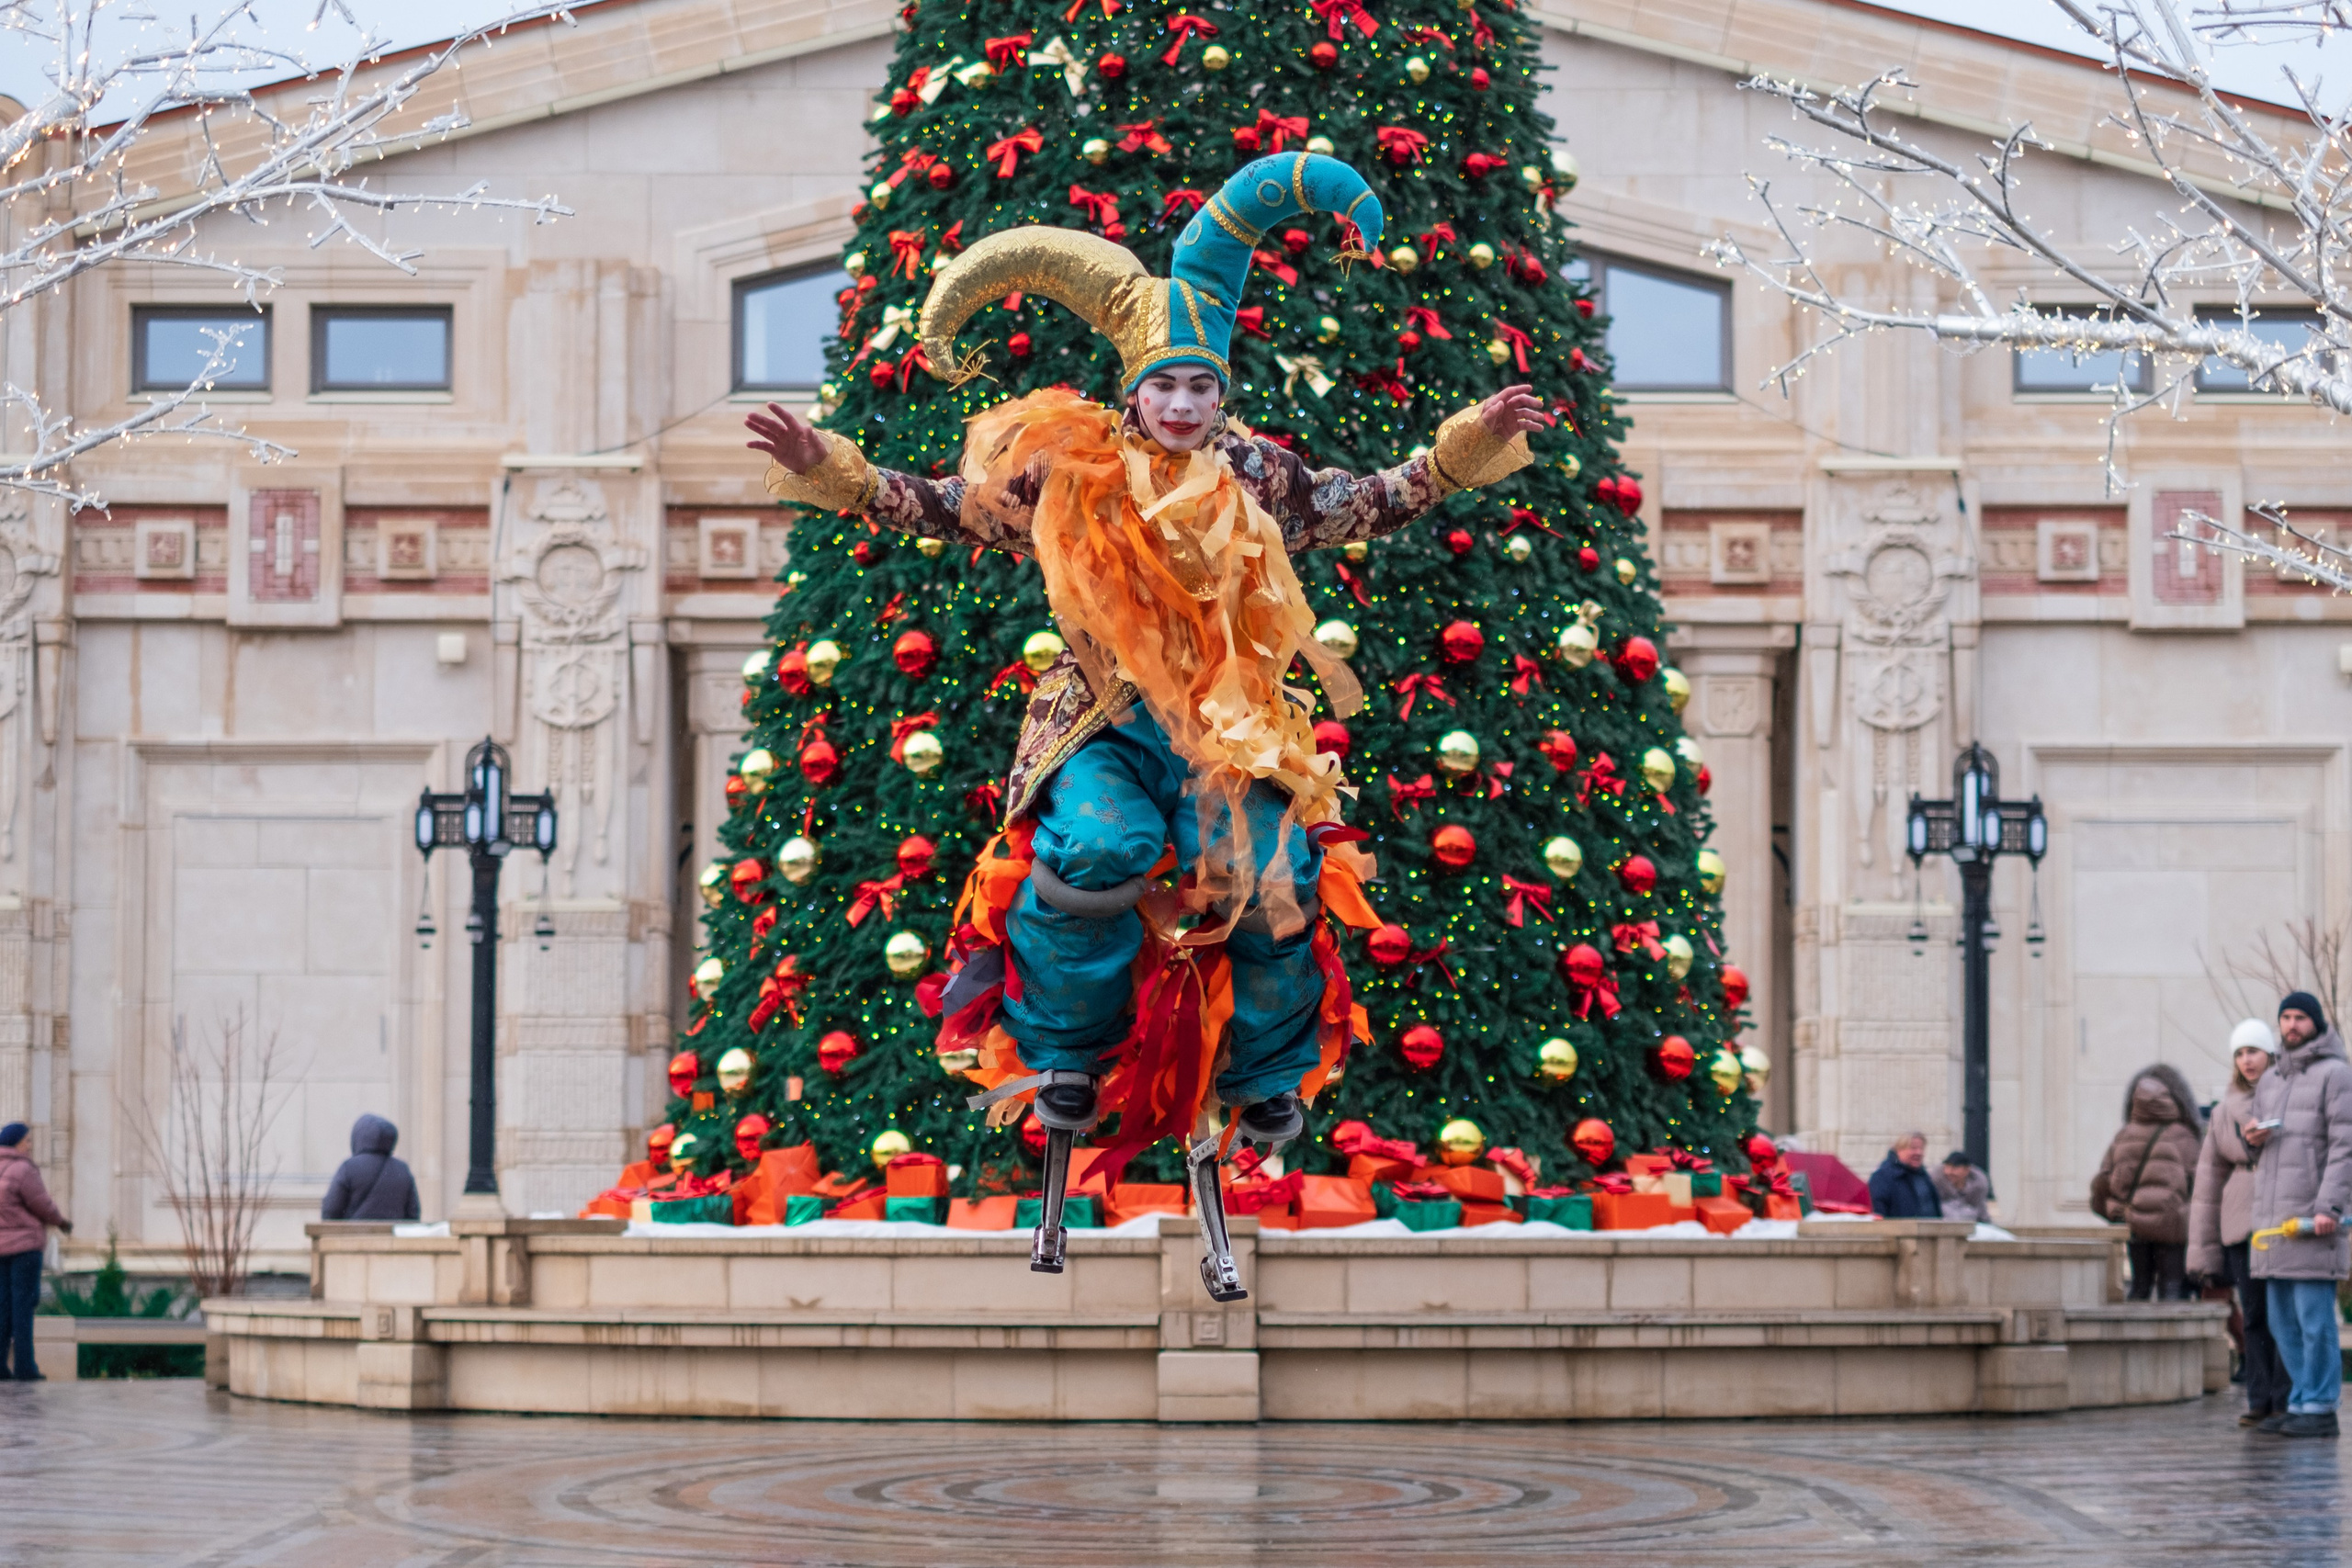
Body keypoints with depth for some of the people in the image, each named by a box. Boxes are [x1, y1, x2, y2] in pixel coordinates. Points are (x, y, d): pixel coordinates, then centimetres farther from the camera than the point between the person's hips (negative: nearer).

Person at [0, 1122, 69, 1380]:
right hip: (24, 1245, -7)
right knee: (24, 1304, -5)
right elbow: (43, 1206, -11)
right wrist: (62, 1222, 8)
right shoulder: (23, 1170, -16)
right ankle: (25, 1366, -7)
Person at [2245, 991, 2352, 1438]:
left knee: (2315, 1317, -8)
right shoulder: (2269, 1081, 20)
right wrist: (2253, 1138, 2)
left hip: (2312, 1218, -8)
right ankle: (2300, 1402, 14)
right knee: (2283, 1322, 9)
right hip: (2272, 1216, 8)